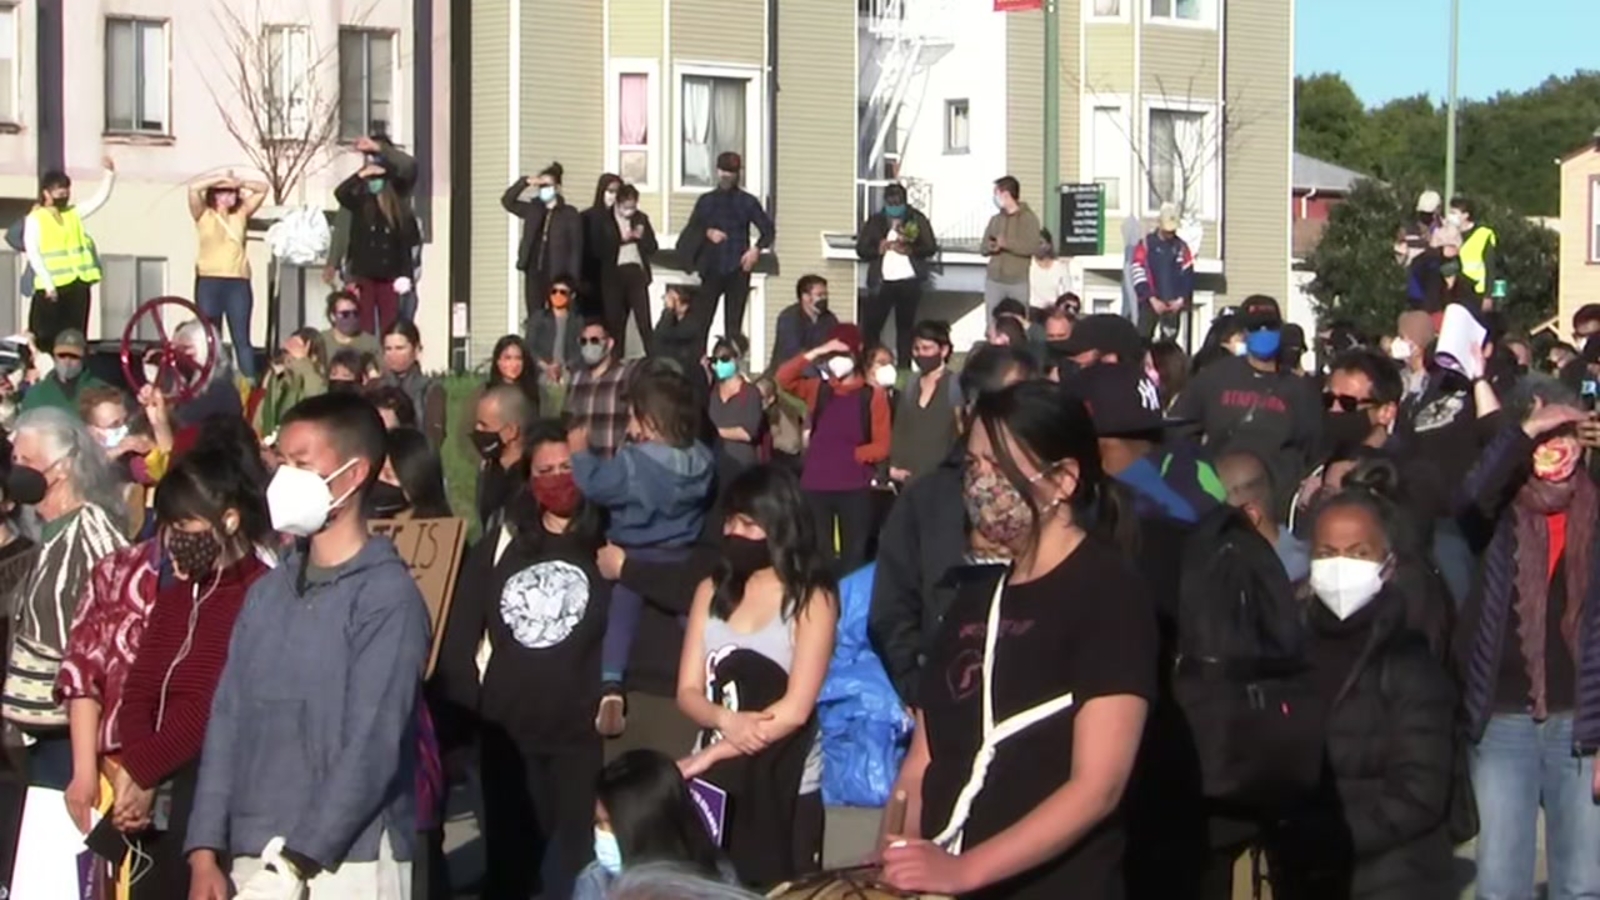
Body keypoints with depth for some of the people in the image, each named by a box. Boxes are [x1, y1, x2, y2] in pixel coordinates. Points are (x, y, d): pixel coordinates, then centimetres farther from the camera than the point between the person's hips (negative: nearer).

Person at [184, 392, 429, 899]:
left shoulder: (388, 596, -6)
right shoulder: (267, 592, 14)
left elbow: (372, 747, -13)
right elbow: (228, 720, 11)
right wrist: (206, 850, 1)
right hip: (255, 859, 6)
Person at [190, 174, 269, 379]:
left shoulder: (241, 214, 14)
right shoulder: (204, 215, 7)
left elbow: (263, 189, 15)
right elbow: (193, 188, -8)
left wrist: (240, 184, 4)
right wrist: (222, 179, -2)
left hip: (238, 282, 2)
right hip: (209, 281, -2)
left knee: (242, 337, -3)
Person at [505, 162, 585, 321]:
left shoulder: (570, 214, -2)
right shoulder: (532, 210, 12)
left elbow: (576, 248, -5)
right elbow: (507, 201, 7)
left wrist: (572, 280, -13)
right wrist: (525, 182, -6)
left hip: (558, 276, -5)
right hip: (534, 274, 5)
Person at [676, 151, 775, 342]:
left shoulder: (747, 202, 5)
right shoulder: (706, 201, 9)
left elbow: (768, 230, 5)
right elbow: (691, 230, 6)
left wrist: (756, 249, -11)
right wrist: (707, 232, -13)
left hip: (737, 270, -1)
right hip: (712, 269, 1)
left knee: (734, 324, 1)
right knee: (700, 321, -3)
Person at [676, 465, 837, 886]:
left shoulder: (812, 599, -7)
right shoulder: (712, 591, 7)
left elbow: (795, 708, -14)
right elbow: (688, 692, 4)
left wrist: (706, 756, -16)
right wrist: (725, 720, -19)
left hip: (784, 789, -4)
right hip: (715, 785, 4)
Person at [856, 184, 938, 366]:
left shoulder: (918, 220, 4)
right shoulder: (874, 221, 7)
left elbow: (931, 248, 0)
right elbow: (861, 249, 5)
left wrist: (909, 250, -17)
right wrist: (878, 249, -15)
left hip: (909, 281, -1)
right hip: (881, 282, 1)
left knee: (905, 326, 7)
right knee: (871, 325, -4)